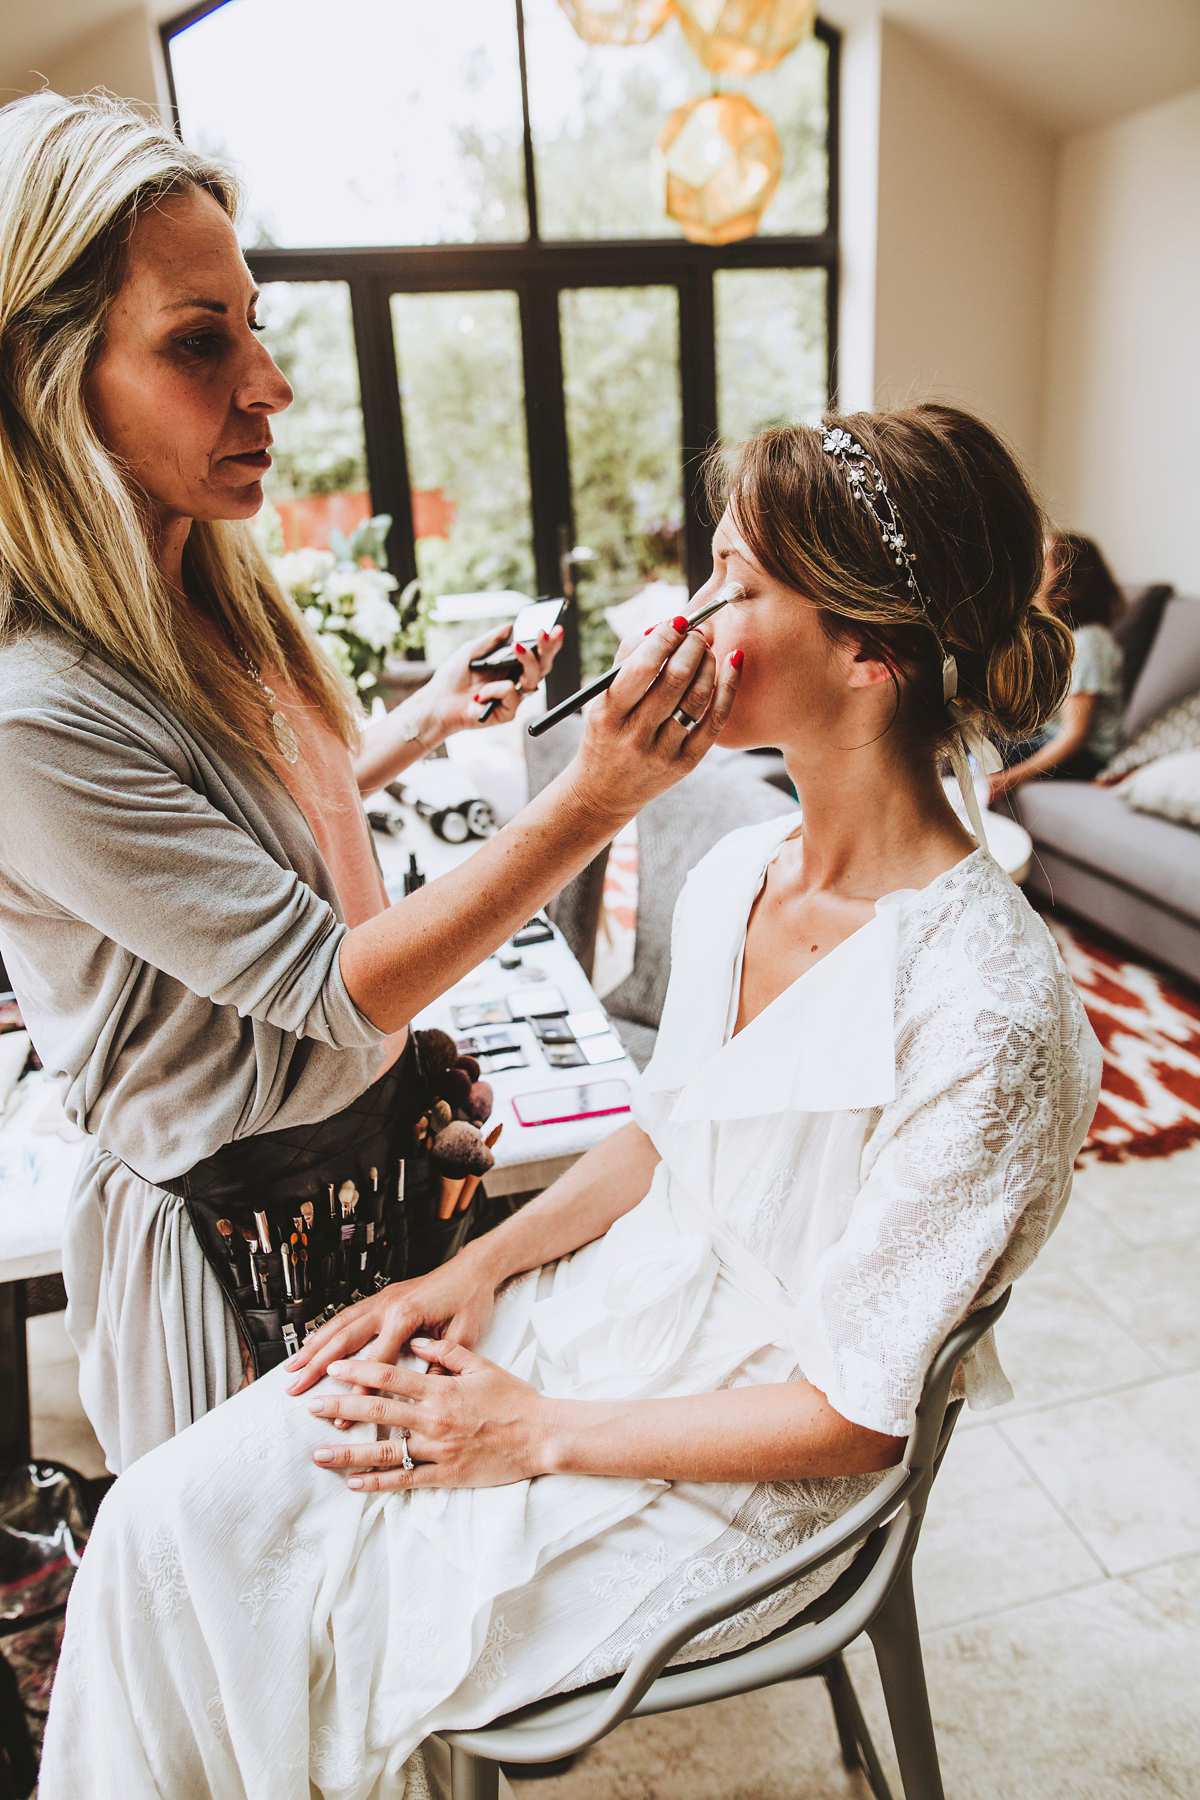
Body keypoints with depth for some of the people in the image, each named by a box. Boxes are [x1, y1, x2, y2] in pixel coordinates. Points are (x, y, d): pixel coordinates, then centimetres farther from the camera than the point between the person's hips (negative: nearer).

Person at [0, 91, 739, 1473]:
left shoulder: (206, 599, -4)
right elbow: (336, 985, -29)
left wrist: (427, 719, 6)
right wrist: (594, 799, -35)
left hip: (374, 1126, 8)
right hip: (239, 1223, -7)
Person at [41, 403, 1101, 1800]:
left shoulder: (987, 1015, -27)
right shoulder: (734, 872, -3)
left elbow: (855, 1415, -19)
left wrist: (539, 1435, -14)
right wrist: (478, 1268, -3)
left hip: (746, 1467, -5)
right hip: (620, 1303, 6)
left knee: (314, 1631, -4)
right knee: (178, 1514, -3)